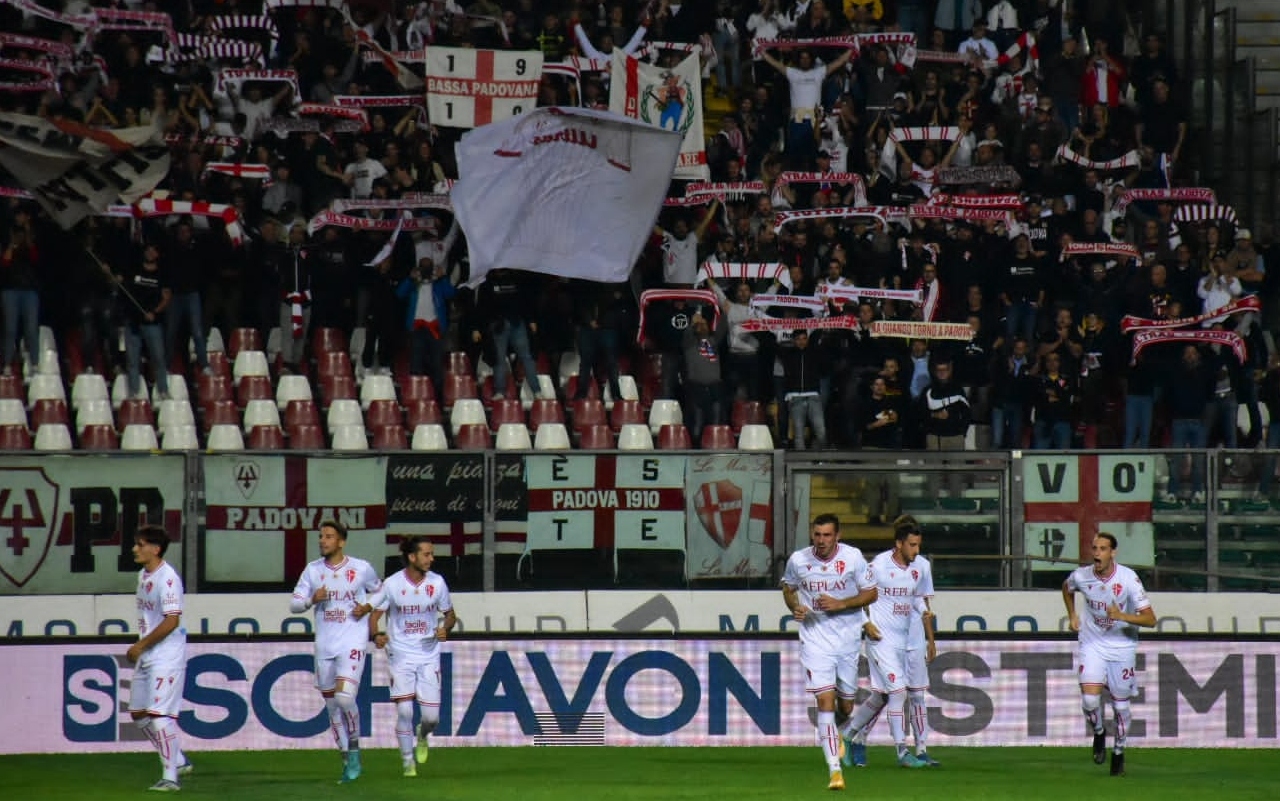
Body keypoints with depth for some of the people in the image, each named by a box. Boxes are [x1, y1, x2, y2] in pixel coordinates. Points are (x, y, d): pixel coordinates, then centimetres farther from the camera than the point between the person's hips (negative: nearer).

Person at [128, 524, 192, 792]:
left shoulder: (167, 578, -18)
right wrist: (139, 648, 13)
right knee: (139, 713, 16)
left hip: (166, 656, -10)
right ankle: (178, 760, 29)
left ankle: (170, 777, -11)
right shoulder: (143, 575, 11)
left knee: (159, 714, -14)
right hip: (146, 657, 10)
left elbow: (171, 621, -23)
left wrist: (141, 645, -18)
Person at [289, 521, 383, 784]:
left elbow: (380, 592, 14)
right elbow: (294, 604, 7)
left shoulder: (361, 569, -1)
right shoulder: (313, 570, 6)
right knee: (332, 705, 7)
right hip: (324, 645, 4)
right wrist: (312, 599, -13)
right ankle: (347, 760, 18)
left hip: (352, 642, -4)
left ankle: (354, 748, -1)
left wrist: (368, 607, -6)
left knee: (344, 697, -21)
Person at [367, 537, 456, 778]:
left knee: (431, 716, -3)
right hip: (401, 655, -2)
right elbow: (374, 613, -1)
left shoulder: (437, 582, -1)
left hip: (429, 655, 2)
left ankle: (422, 736, 34)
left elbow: (449, 614, 10)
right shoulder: (392, 584, -7)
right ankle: (408, 763, 6)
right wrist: (376, 635, -20)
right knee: (404, 710, -10)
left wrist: (445, 628, -12)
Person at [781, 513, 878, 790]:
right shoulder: (798, 560, -4)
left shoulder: (853, 557, -8)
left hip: (847, 636, 1)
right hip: (815, 639, -1)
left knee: (846, 702, 10)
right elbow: (788, 588, 15)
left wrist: (840, 604, -16)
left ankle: (841, 735, 48)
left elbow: (870, 593, -2)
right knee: (825, 700, -15)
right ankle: (834, 770, -19)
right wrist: (795, 607, -6)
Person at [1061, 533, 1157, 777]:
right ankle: (1098, 734, 15)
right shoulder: (1081, 576, -10)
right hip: (1092, 644, 1)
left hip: (1122, 645, -1)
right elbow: (1066, 587, 18)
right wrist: (1072, 616, 10)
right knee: (1089, 697, -16)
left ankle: (1119, 752, 27)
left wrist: (1121, 616, -33)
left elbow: (1150, 619, -19)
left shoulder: (1128, 578, -18)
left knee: (1120, 702, 5)